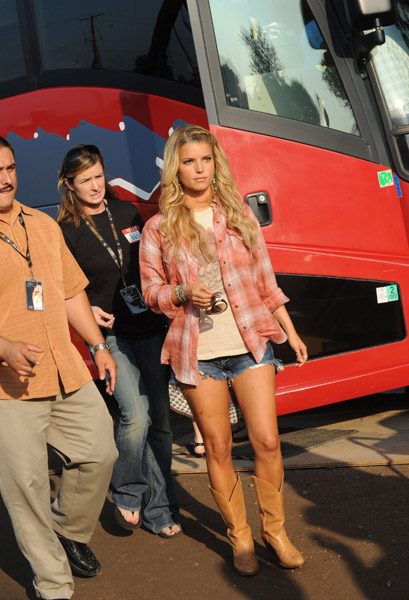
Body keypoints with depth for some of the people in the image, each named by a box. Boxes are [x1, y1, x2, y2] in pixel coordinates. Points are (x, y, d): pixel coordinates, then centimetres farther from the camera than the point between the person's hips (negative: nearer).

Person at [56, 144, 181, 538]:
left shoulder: (127, 212, 9)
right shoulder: (65, 233, -3)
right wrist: (90, 311, -14)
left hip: (152, 329, 4)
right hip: (111, 335, -4)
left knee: (159, 420, 5)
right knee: (135, 414, -19)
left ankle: (158, 510, 19)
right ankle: (126, 494, 8)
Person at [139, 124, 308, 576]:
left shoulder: (239, 213, 8)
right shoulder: (158, 228, 3)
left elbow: (265, 278, 12)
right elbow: (151, 290, 6)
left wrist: (290, 331, 12)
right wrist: (184, 293, -15)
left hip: (252, 343, 1)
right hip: (197, 352, -1)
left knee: (267, 441, -1)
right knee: (219, 448, 5)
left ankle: (274, 530, 19)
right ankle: (239, 537, 22)